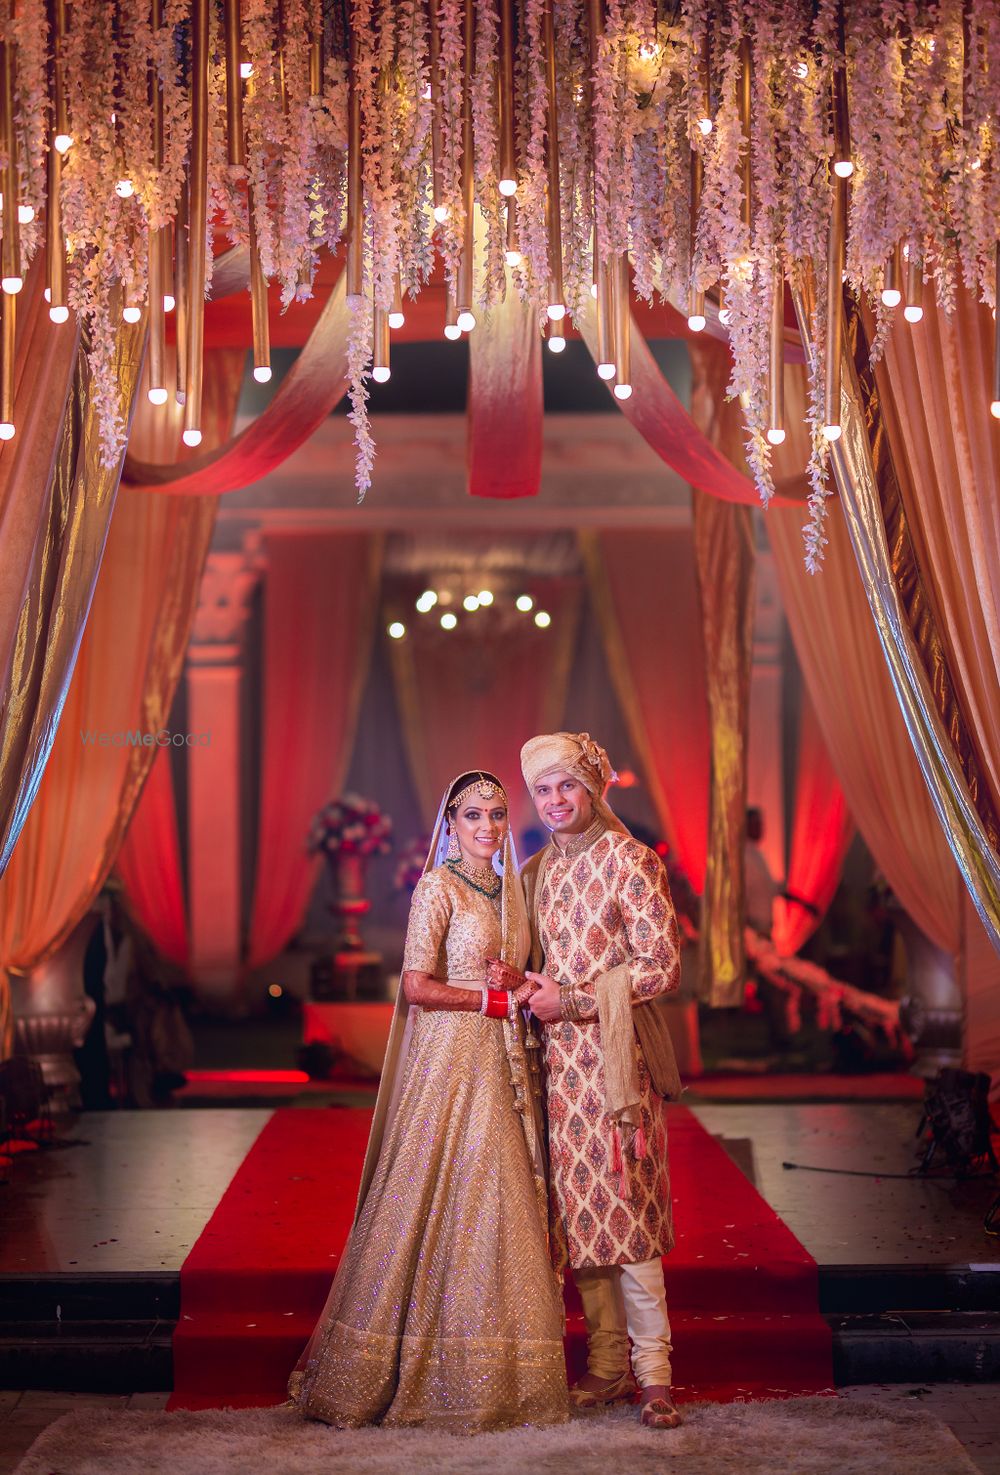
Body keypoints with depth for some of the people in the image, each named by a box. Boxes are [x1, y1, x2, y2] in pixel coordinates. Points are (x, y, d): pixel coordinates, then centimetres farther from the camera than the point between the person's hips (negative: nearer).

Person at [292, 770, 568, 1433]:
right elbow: (417, 986, -14)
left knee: (504, 1209, 6)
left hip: (506, 1067, 7)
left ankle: (492, 1371, 15)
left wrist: (518, 983, -2)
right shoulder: (439, 888, -7)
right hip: (451, 1061, -7)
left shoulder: (509, 888, 14)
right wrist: (499, 999, -11)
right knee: (444, 1204, -5)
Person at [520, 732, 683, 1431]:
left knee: (623, 1209, -7)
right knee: (577, 1211, 7)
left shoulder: (630, 860, -6)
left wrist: (573, 1000, -12)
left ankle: (653, 1369, 2)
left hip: (614, 1057, -6)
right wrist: (521, 983, 1)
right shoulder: (539, 871, 14)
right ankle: (607, 1363, 16)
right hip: (557, 1059, 6)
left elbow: (662, 965, -11)